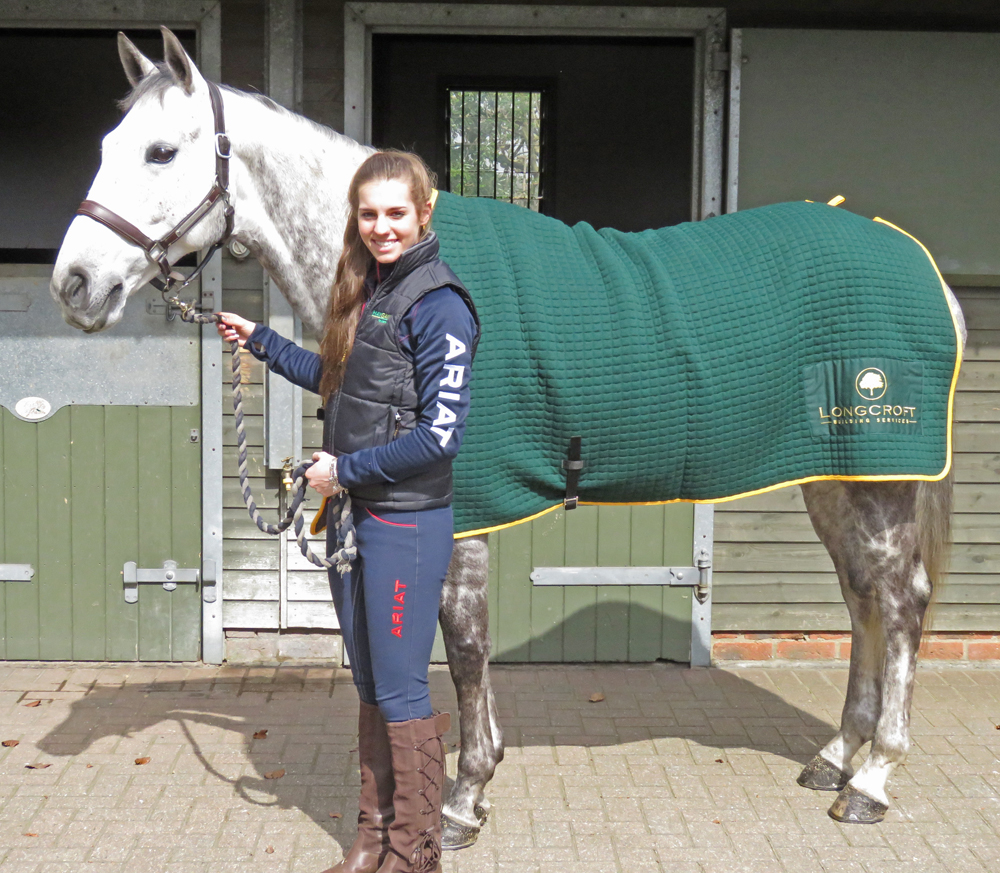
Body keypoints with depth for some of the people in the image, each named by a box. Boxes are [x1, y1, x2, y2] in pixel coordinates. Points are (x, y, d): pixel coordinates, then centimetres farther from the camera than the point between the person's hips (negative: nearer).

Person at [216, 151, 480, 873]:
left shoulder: (437, 304, -16)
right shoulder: (367, 292, 11)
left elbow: (439, 437, -21)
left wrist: (344, 470, -14)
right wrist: (260, 341, 29)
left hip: (407, 521, -8)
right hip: (353, 514, 9)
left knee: (400, 690, 0)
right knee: (370, 684, 16)